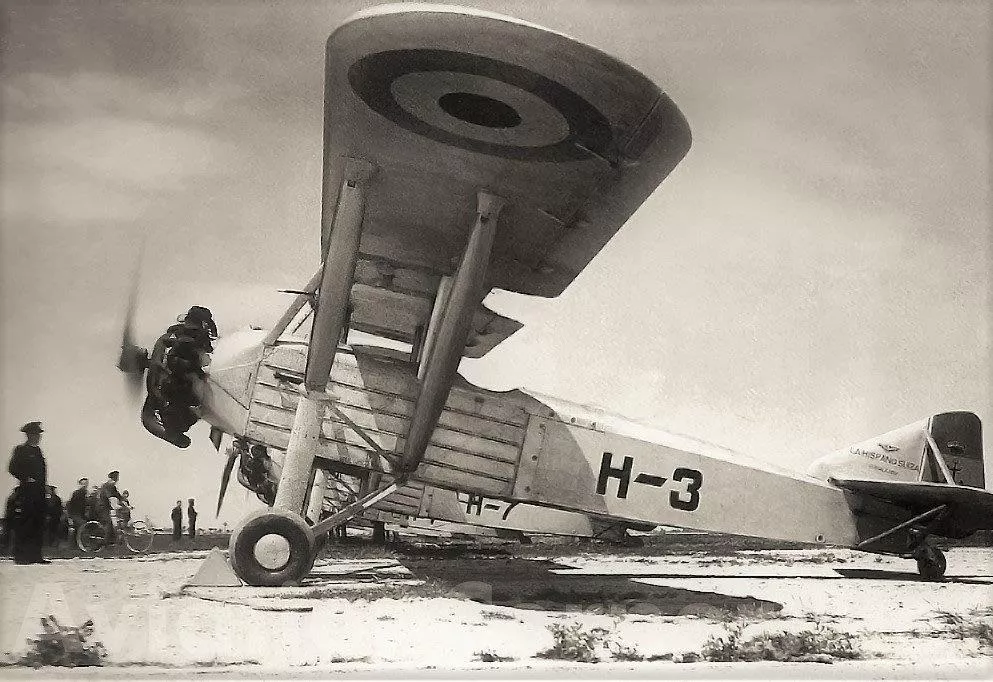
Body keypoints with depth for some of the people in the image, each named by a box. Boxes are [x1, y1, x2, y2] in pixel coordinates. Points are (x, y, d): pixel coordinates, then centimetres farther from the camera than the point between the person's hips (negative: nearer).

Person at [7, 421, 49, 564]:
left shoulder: (38, 451, 18)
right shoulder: (20, 450, -3)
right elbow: (12, 469, -10)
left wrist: (43, 485, 12)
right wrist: (26, 479, -15)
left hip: (39, 492, 7)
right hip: (26, 492, -7)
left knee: (38, 524, 7)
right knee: (23, 524, -5)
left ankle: (35, 555, 11)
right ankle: (20, 556, -1)